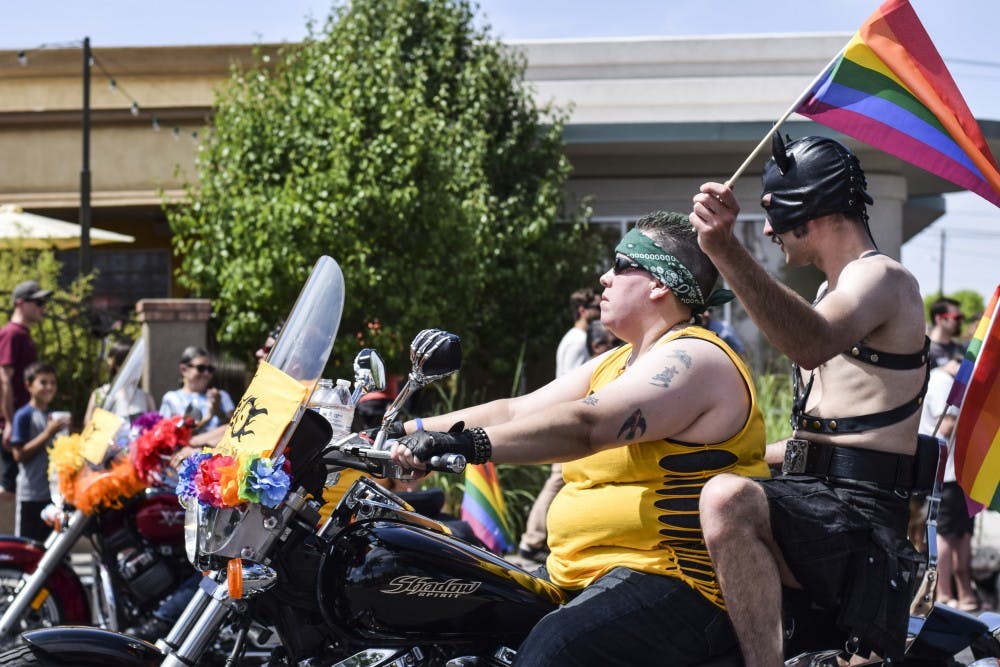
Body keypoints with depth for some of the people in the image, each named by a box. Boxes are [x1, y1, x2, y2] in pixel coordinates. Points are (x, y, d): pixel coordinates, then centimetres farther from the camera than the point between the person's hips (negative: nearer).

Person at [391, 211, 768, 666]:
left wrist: (471, 444, -34)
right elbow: (514, 411, 15)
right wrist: (407, 431, 5)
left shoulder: (694, 359, -11)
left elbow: (585, 426, -26)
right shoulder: (614, 364, 21)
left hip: (677, 582, -10)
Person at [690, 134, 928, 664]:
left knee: (727, 499, -37)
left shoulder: (880, 277, -9)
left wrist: (726, 249, -46)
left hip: (858, 514, -11)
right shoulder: (833, 289, 23)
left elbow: (816, 343, -34)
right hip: (816, 502, 11)